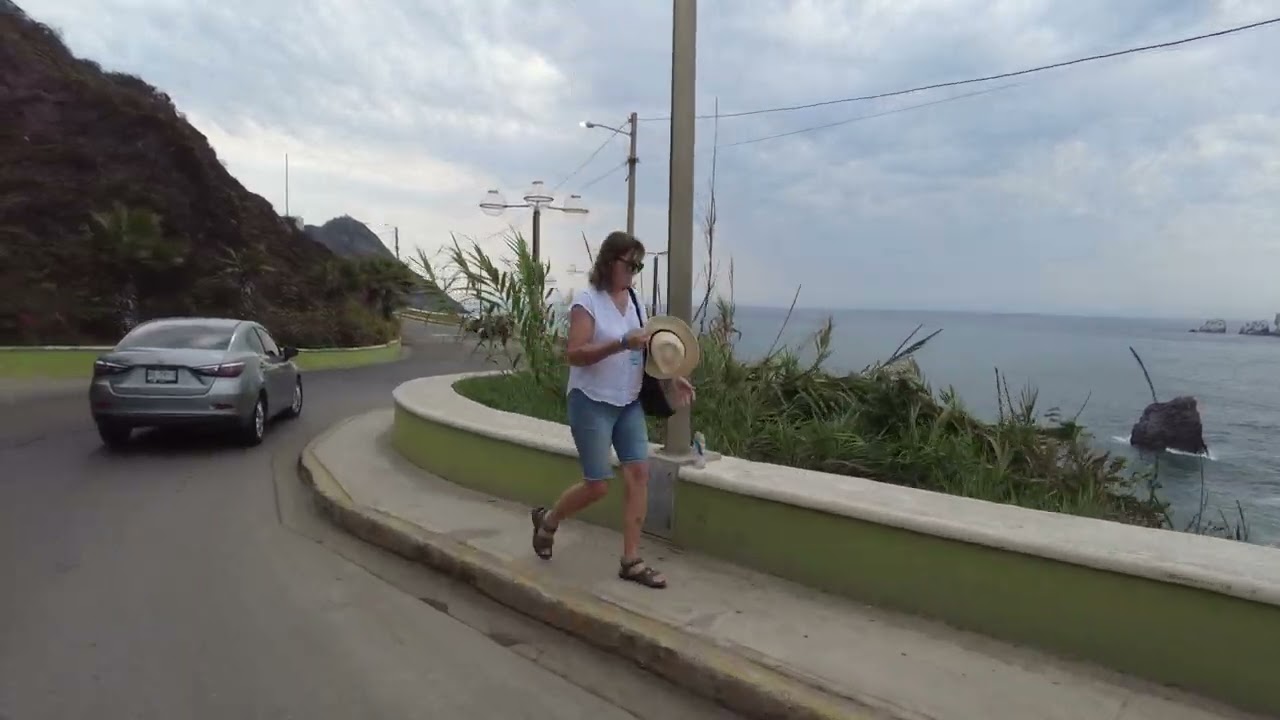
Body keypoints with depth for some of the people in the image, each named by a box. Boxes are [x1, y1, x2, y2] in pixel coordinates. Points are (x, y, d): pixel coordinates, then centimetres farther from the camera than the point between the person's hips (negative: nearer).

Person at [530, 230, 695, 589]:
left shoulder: (634, 301, 8)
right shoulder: (586, 300, -12)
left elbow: (644, 350, 14)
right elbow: (574, 355, -20)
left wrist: (671, 377, -2)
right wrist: (622, 344, -30)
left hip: (629, 403, 7)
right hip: (592, 403, -6)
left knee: (638, 472, -2)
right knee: (598, 485, -3)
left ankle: (631, 560, 7)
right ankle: (547, 520, 27)